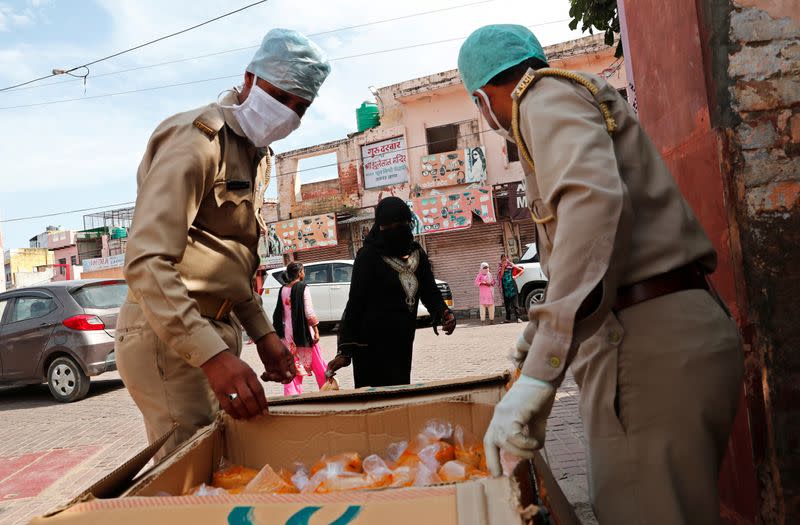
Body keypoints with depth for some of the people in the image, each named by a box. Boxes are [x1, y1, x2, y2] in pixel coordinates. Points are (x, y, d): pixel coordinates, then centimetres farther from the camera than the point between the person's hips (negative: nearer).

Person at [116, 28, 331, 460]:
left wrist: (261, 331, 13)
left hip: (216, 331, 9)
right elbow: (146, 262, -25)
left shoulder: (255, 154, 16)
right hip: (169, 335, -9)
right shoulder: (198, 137, -14)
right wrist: (212, 355, -33)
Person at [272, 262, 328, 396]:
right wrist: (316, 330, -10)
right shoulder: (303, 288, -11)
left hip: (287, 332, 5)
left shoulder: (283, 290, 5)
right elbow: (309, 313, -14)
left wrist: (280, 331, 18)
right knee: (317, 363, 8)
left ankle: (292, 394, 6)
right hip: (303, 330, -5)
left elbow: (279, 313, 10)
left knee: (291, 364, 9)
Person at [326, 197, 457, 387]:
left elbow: (430, 292, 7)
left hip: (402, 346, 6)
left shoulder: (417, 254, 7)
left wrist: (443, 313, -16)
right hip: (371, 348, -6)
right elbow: (355, 303, -10)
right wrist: (345, 351, -12)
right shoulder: (369, 255, -10)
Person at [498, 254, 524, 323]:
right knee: (507, 303, 7)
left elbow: (522, 270, 5)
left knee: (515, 302, -7)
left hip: (512, 286, -3)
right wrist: (503, 267, -11)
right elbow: (500, 276, -8)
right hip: (505, 287, 3)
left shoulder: (511, 265, 3)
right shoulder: (500, 268, 8)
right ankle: (508, 318, 14)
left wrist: (516, 276, -4)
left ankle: (517, 318, -10)